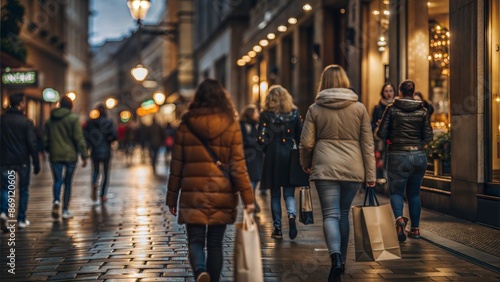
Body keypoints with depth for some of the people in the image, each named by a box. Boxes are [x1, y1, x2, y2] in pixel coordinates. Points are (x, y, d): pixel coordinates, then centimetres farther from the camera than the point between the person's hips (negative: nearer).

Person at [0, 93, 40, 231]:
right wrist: (36, 163, -5)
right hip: (22, 161, -2)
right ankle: (21, 219, 13)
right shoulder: (26, 122, -8)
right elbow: (33, 144, -11)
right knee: (24, 190, 11)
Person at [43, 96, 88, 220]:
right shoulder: (74, 118, -6)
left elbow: (45, 139, 12)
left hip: (55, 155, 2)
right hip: (70, 155, -2)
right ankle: (65, 210, 9)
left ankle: (56, 201, -21)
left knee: (57, 180, 8)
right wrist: (84, 156, -7)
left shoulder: (50, 120, 7)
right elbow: (79, 138, -10)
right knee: (68, 182, 7)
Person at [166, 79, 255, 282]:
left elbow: (176, 165, 3)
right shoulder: (231, 125, -2)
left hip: (193, 194, 0)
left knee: (195, 240, 5)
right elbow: (238, 166, -5)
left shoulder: (186, 124, 1)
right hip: (222, 196, 0)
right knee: (215, 243, 11)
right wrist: (248, 198, -3)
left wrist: (171, 197, 10)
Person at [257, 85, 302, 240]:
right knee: (289, 192, 8)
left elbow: (261, 138, -8)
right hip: (289, 155, 1)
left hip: (272, 156, -1)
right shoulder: (294, 114, 1)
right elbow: (300, 138, 2)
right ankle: (292, 215, -22)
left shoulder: (265, 115, -5)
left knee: (275, 194, 10)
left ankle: (277, 229, 12)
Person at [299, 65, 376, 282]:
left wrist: (306, 164, 19)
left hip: (326, 168, -2)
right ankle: (342, 259, 25)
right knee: (344, 213, 16)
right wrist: (370, 174, 8)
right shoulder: (359, 108, 4)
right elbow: (367, 143, 4)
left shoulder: (315, 109, 0)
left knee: (330, 214, -3)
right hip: (353, 168, 2)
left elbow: (306, 142, 0)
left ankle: (336, 257, -25)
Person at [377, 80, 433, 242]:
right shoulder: (422, 110, 2)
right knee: (414, 193, 16)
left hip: (398, 156, -3)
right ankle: (415, 229, 19)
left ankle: (399, 218, -24)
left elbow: (381, 134, -6)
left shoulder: (392, 109, -4)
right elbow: (428, 137, 0)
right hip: (419, 156, 3)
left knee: (396, 192, 5)